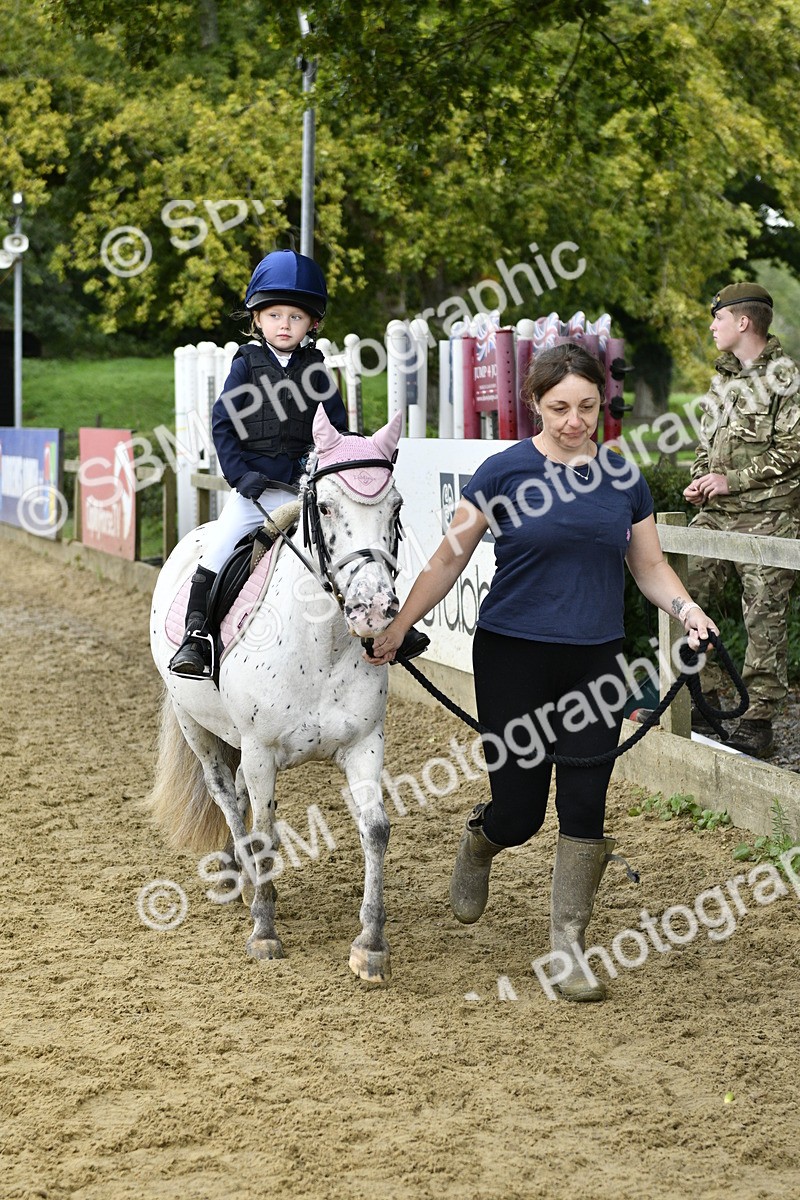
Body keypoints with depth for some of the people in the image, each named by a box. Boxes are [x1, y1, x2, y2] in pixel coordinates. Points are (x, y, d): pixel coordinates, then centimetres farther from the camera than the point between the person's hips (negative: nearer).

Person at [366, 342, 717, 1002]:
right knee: (518, 812, 0)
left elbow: (650, 564, 12)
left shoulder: (623, 477, 5)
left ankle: (569, 949, 10)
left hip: (596, 666, 3)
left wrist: (686, 608, -7)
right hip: (514, 660, -2)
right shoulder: (506, 471, -5)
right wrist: (398, 628, -5)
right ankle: (478, 843, 38)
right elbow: (451, 558, 0)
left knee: (585, 808, -2)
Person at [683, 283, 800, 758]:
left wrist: (732, 480, -14)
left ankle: (760, 717, 2)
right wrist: (700, 481, 6)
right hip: (716, 514, 8)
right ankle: (705, 698, 11)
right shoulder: (724, 376, 17)